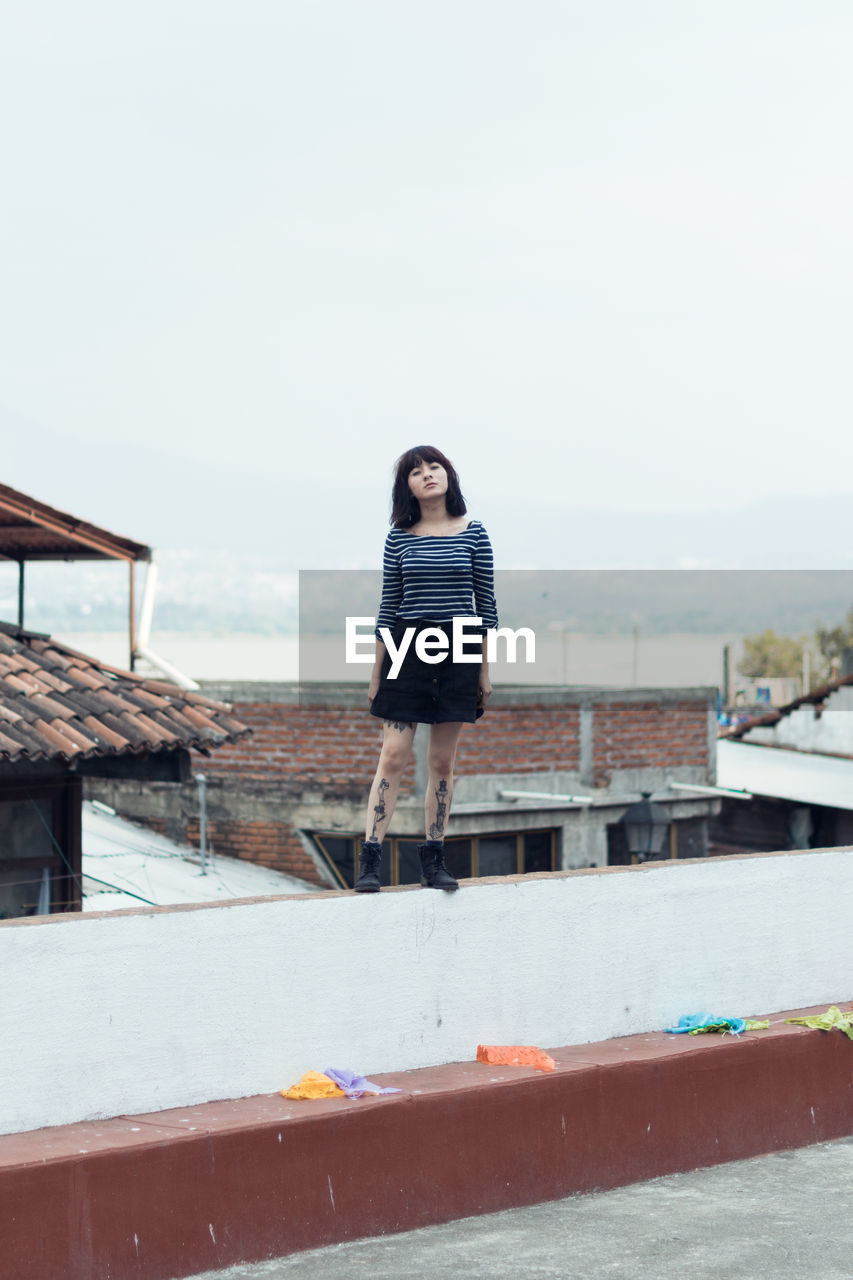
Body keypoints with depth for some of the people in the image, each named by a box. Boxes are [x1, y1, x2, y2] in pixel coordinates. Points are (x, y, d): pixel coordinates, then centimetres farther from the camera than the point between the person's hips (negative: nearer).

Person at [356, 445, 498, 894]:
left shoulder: (473, 534, 3)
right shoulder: (399, 538, 4)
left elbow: (486, 603, 6)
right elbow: (388, 605, 7)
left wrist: (485, 669, 3)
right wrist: (376, 672, 5)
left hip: (458, 651, 1)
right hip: (407, 648, 0)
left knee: (442, 761, 6)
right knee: (393, 756, -5)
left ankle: (433, 860, 13)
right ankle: (370, 859, -4)